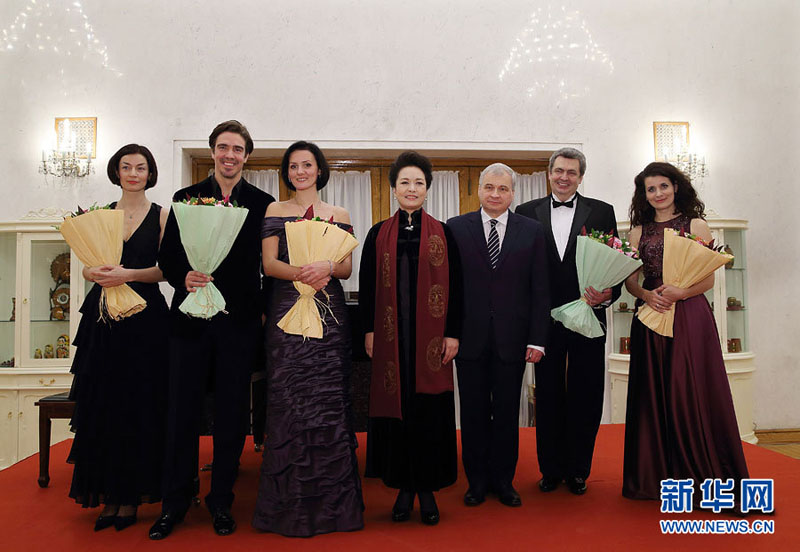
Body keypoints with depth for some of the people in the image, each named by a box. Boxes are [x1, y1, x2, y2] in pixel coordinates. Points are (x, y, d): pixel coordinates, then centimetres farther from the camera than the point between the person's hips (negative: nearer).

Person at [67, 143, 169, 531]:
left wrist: (128, 274, -18)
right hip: (103, 319, 3)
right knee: (101, 404, 3)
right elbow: (87, 267, 11)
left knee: (138, 405, 0)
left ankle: (130, 497, 13)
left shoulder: (162, 215, 3)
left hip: (145, 319, -3)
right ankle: (108, 496, 15)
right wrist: (96, 273, -11)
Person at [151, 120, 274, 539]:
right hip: (191, 316, 1)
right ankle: (175, 501, 23)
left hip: (239, 321, 0)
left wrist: (265, 311, -1)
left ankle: (221, 500, 24)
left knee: (232, 412, 7)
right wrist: (183, 277, -14)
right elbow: (167, 256, 6)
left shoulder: (262, 203, 6)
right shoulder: (185, 198, 9)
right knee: (183, 410, 7)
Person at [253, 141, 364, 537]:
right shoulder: (275, 211, 12)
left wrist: (326, 267, -14)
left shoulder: (339, 215, 14)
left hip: (329, 312, 1)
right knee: (288, 398, -3)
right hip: (287, 310, -1)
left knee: (328, 397, -1)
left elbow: (347, 268, 8)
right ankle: (291, 504, 9)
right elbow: (269, 264, 2)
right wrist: (302, 273, -17)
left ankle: (330, 500, 10)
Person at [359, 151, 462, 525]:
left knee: (429, 408, 4)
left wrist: (453, 333, -3)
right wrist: (369, 330, 0)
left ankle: (427, 488, 18)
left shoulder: (442, 234, 5)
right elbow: (367, 286, 6)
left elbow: (454, 287, 3)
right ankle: (404, 488, 19)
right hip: (391, 335, 1)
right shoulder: (378, 234, 7)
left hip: (431, 337, -1)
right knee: (396, 406, 5)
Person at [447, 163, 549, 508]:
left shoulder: (532, 231, 5)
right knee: (473, 413, 10)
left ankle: (503, 479, 27)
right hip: (470, 337, 0)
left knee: (507, 413, 11)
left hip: (512, 338, 1)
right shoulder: (456, 228, 3)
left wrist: (537, 339, -3)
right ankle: (477, 480, 26)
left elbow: (540, 290, 2)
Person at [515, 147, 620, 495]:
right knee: (548, 397, 10)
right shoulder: (527, 213, 5)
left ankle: (578, 470, 24)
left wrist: (608, 294, -17)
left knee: (585, 398, 8)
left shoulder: (601, 212, 6)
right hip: (545, 320, 0)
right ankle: (551, 469, 25)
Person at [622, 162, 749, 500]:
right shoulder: (638, 232, 12)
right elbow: (630, 280, 8)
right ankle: (658, 475, 16)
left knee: (693, 393, -2)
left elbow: (709, 279, 0)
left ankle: (698, 475, 11)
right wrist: (646, 294, -12)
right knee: (653, 396, 4)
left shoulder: (696, 226, 6)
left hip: (691, 318, -2)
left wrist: (680, 292, -18)